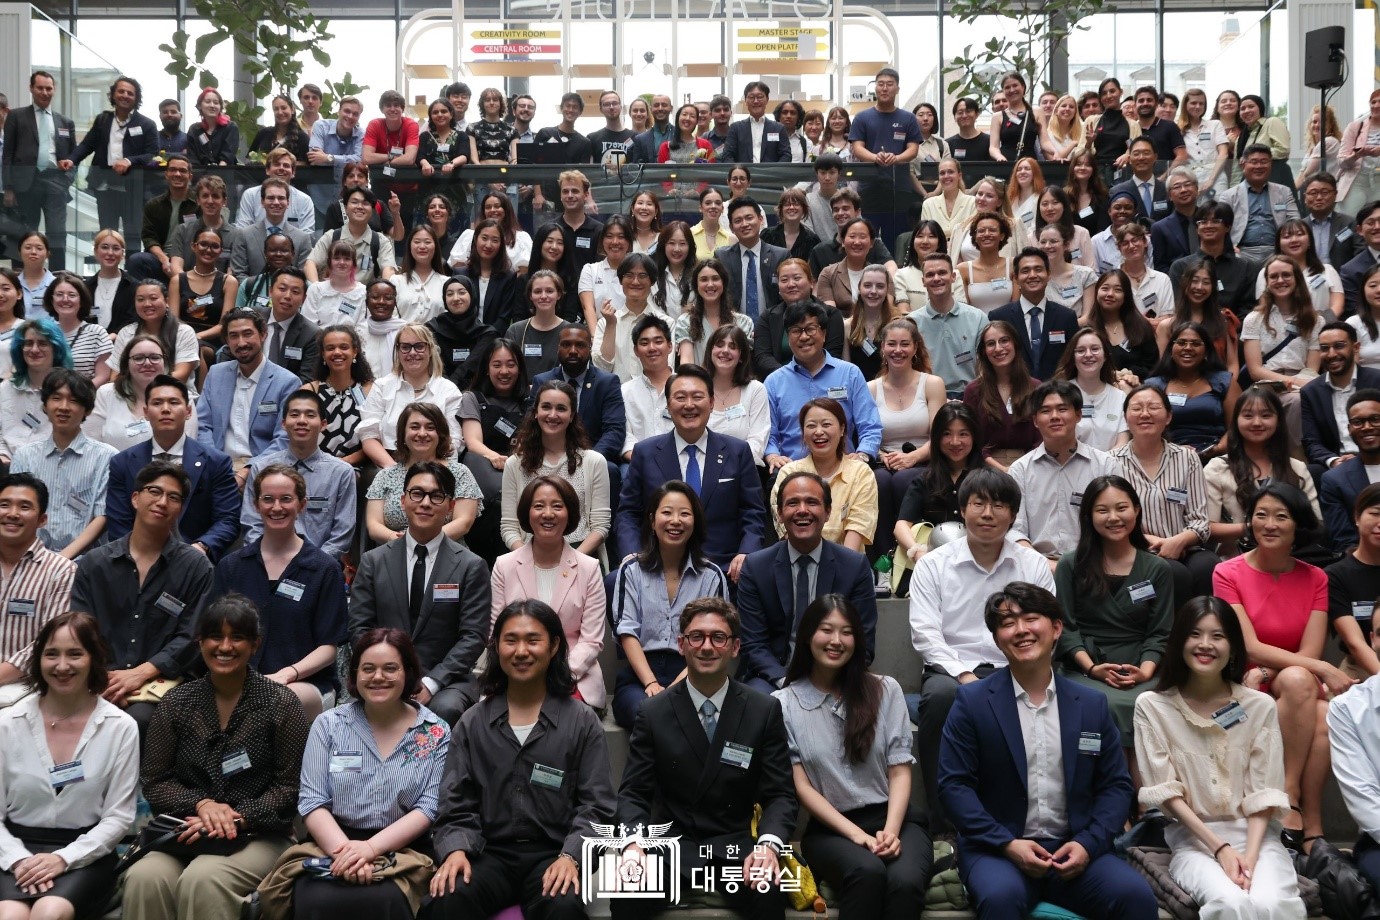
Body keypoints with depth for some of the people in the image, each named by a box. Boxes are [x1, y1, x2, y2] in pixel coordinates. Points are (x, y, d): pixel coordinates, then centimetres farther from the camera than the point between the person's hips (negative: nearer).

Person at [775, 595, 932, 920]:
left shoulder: (885, 689, 9)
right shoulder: (784, 703, 2)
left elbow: (900, 771, 4)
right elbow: (801, 786, -1)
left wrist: (890, 830, -14)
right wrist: (857, 835, -12)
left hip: (894, 819, 1)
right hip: (830, 828, -1)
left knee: (904, 881, -34)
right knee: (868, 872, -36)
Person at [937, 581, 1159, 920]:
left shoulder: (1093, 704, 9)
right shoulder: (972, 701, 0)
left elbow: (1116, 785, 10)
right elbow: (955, 784, -4)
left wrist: (1088, 843, -7)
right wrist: (1008, 844, -15)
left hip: (1075, 850, 3)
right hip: (998, 849, -2)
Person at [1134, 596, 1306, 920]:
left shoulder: (1259, 706, 5)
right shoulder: (1152, 706, 0)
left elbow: (1264, 792, 0)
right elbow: (1166, 790, -3)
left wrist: (1250, 854, -15)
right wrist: (1220, 848, -13)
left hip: (1254, 833, 1)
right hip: (1192, 837, -1)